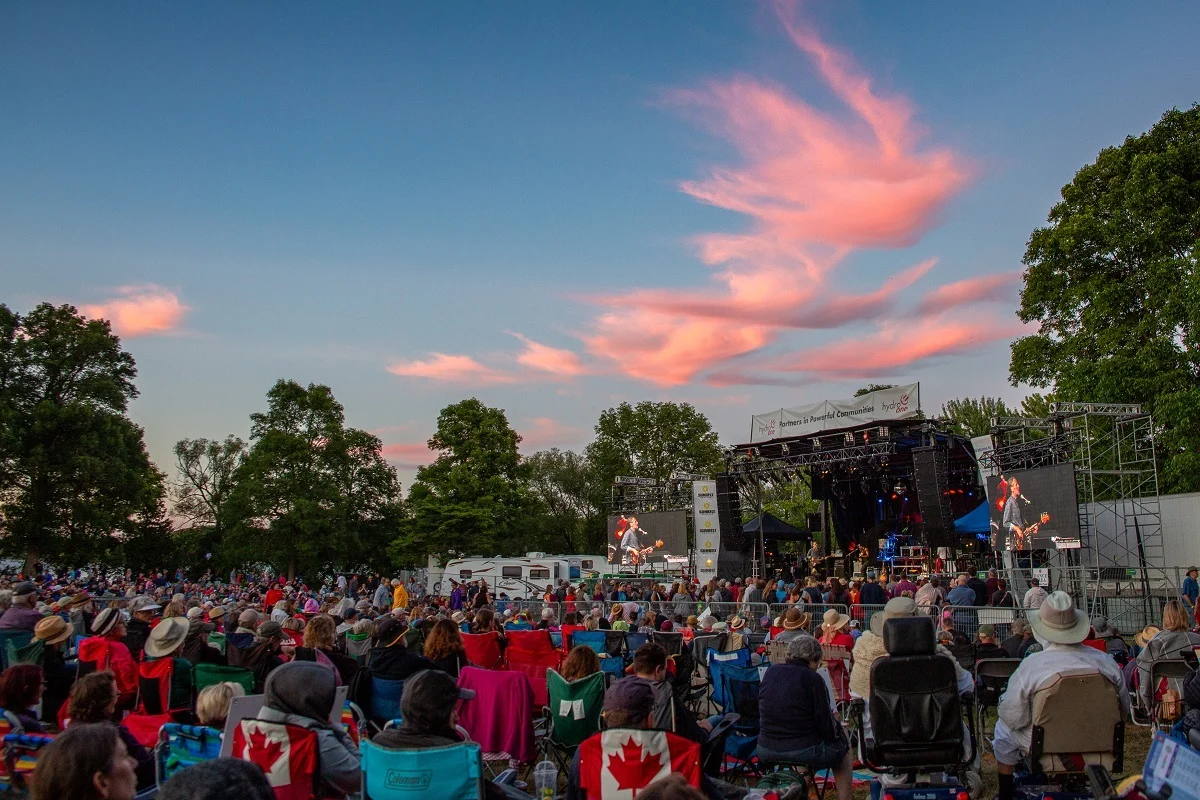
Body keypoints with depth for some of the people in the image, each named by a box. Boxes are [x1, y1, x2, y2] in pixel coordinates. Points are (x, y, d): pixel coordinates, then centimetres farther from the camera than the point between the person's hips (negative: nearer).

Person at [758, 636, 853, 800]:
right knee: (843, 746, 22)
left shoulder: (770, 672, 2)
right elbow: (826, 726, -11)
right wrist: (837, 728, 11)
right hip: (803, 751, -5)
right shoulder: (814, 679, -14)